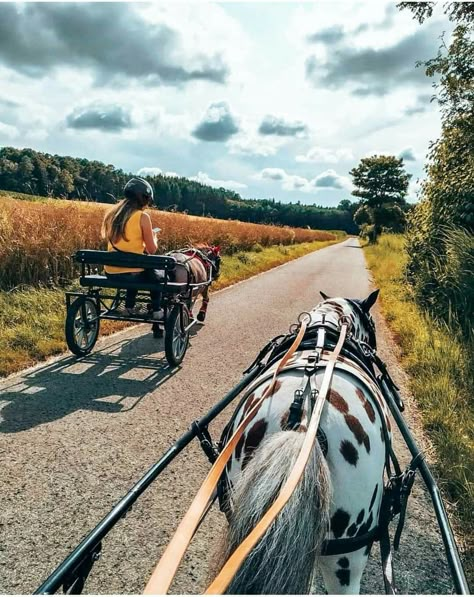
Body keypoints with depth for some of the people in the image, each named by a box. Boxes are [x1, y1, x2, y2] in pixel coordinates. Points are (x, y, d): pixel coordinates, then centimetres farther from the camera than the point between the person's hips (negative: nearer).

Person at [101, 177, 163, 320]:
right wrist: (152, 237, 14)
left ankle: (130, 307, 37)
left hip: (111, 273, 6)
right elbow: (152, 250, -6)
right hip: (132, 273, -5)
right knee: (157, 274, 28)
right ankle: (157, 310, 24)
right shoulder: (142, 217, -10)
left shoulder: (111, 214, 7)